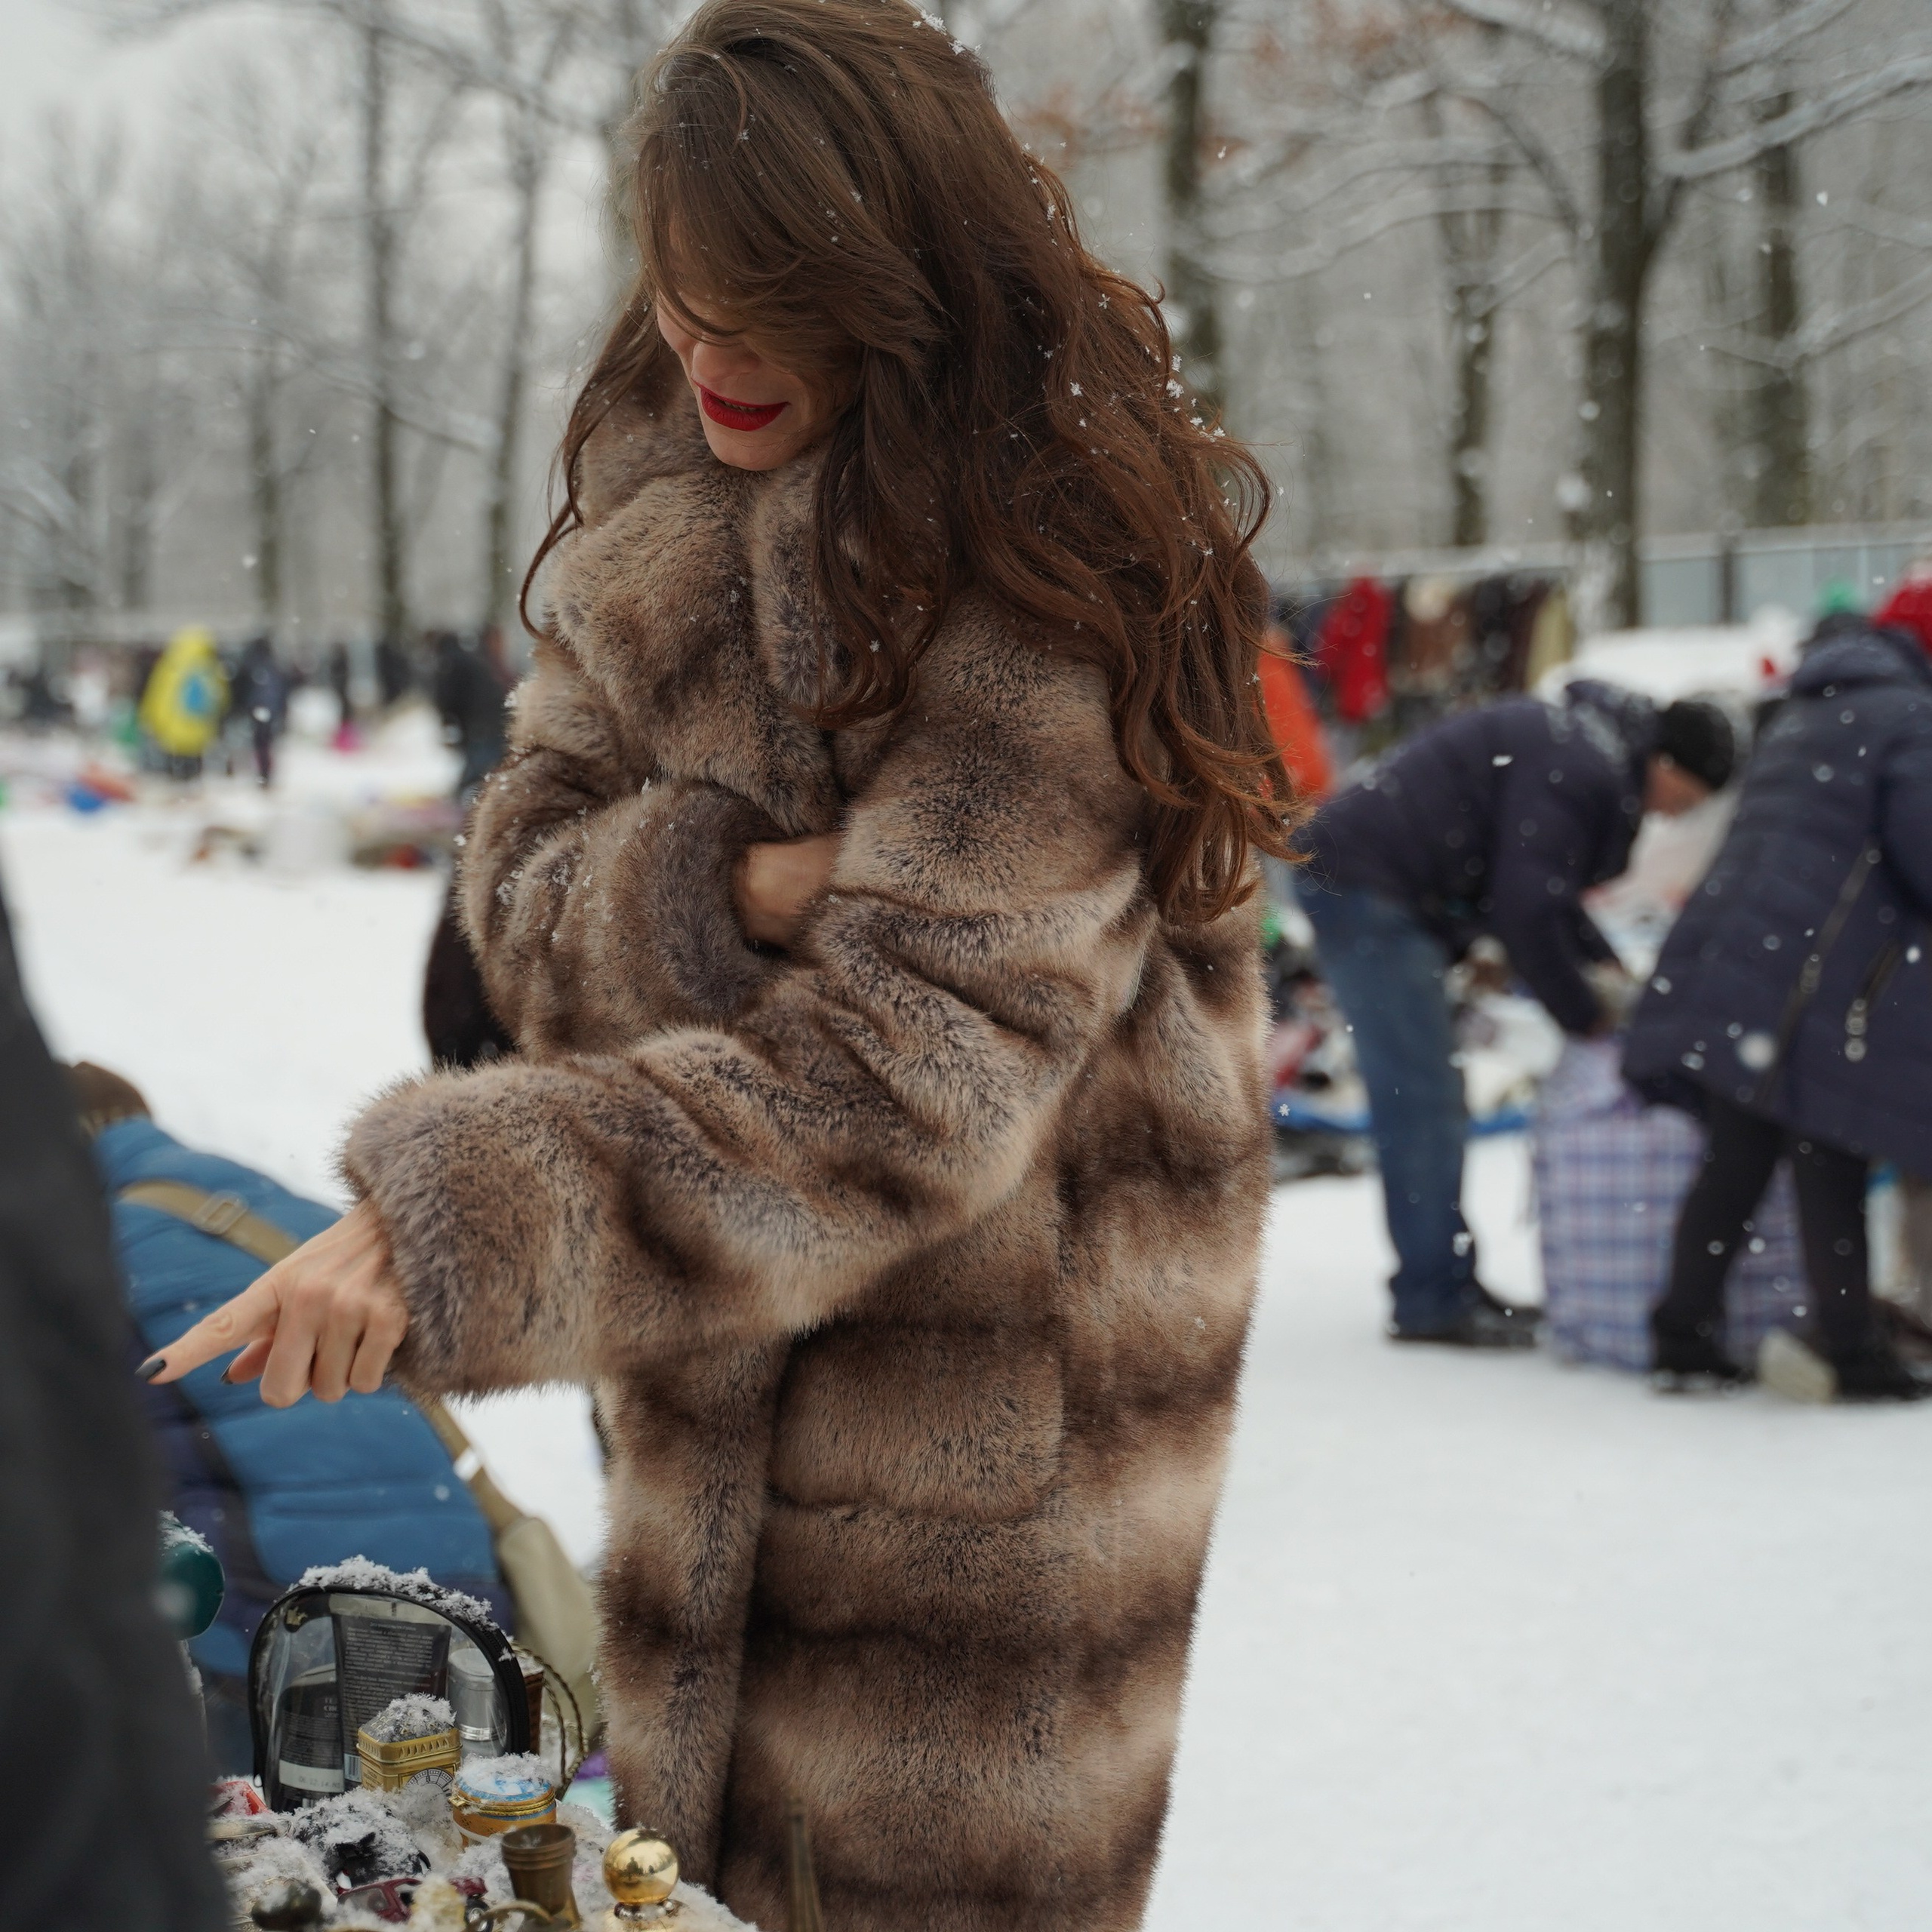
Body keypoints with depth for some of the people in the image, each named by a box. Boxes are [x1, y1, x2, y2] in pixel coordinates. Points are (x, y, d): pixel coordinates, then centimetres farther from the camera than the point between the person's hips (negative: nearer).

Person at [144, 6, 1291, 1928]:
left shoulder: (1052, 558, -20)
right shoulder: (653, 490, 4)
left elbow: (917, 1062, -26)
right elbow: (526, 882, 2)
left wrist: (455, 1225, -32)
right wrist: (729, 891, -21)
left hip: (993, 1392, -7)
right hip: (723, 1397, 7)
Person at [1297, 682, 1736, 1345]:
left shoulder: (1588, 748, 15)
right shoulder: (1581, 769, -18)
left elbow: (1543, 892, 23)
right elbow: (1525, 911, -21)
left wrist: (1602, 962, 10)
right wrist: (1585, 1015, -8)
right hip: (1368, 886, -11)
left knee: (1431, 1098, 14)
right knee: (1422, 1098, -10)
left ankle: (1448, 1286, 19)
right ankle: (1430, 1302, -8)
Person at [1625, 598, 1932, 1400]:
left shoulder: (1799, 719, 24)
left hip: (1724, 970, 8)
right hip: (1818, 986, -8)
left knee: (1736, 1160, 11)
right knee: (1830, 1169, -3)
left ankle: (1684, 1336, 13)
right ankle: (1853, 1355, 2)